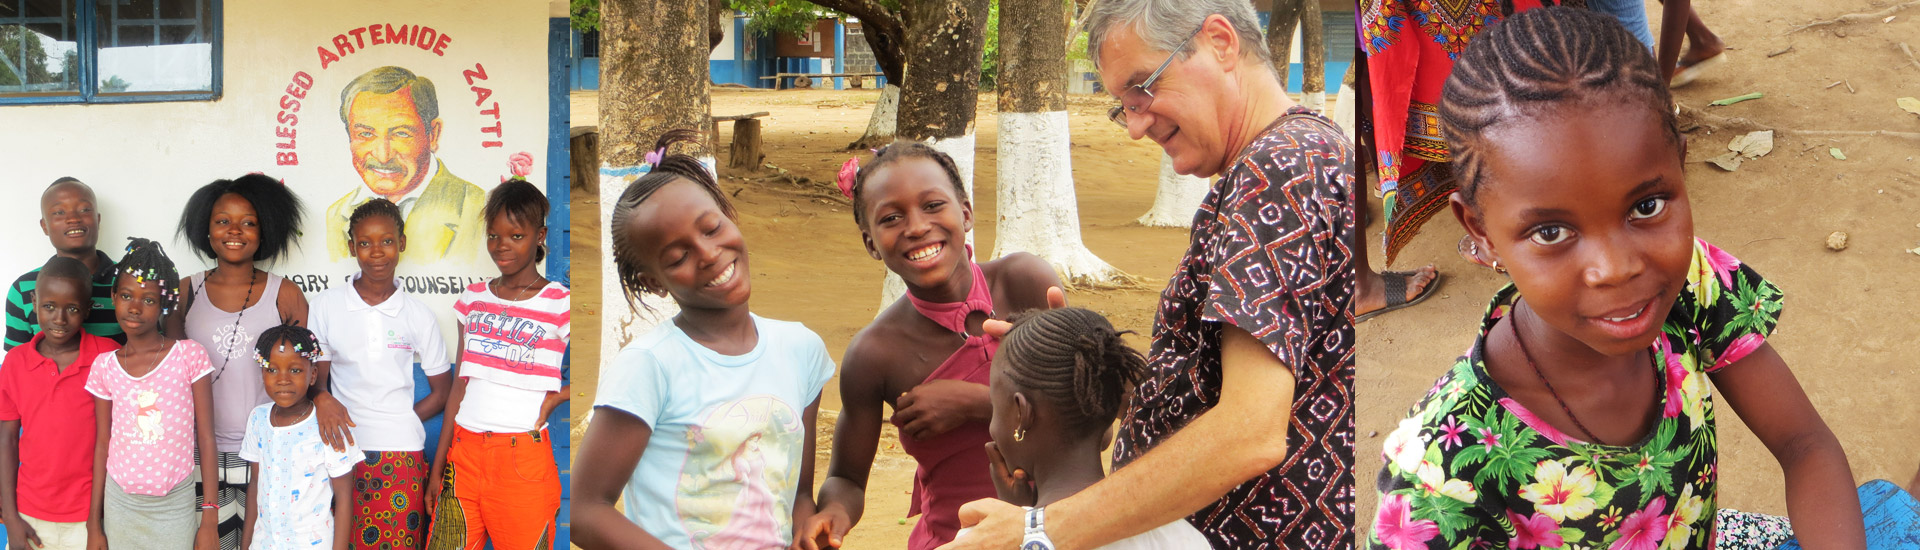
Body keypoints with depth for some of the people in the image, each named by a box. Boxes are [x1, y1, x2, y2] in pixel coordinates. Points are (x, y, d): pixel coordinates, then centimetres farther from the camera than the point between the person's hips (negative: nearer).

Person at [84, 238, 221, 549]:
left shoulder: (190, 356, -6)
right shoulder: (104, 366, 2)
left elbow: (206, 440, -5)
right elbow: (102, 445, 7)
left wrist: (210, 522, -7)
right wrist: (94, 525, 6)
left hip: (174, 506, -2)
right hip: (120, 503, 2)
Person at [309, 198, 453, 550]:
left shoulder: (419, 315, 4)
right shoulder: (327, 305, 4)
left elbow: (442, 392, 10)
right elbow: (316, 382, 6)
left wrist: (398, 423, -1)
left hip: (400, 454, 0)